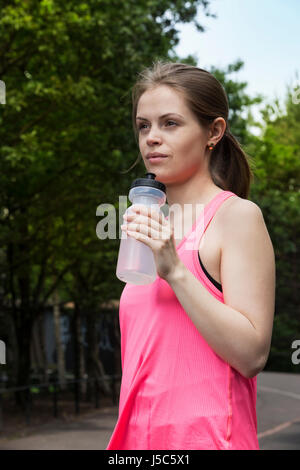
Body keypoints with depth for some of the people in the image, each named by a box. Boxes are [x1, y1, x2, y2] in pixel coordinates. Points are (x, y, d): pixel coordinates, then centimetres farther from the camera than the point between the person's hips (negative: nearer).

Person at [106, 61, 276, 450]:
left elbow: (251, 355, -15)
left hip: (203, 435, -6)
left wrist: (175, 271, -20)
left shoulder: (237, 215, -7)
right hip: (141, 435, 6)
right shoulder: (156, 227, 13)